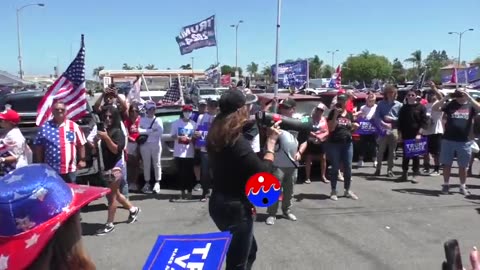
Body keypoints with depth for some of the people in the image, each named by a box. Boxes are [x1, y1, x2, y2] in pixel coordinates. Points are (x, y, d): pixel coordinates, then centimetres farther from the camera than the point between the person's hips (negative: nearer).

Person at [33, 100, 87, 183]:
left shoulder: (73, 126, 5)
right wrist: (40, 165, 4)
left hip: (70, 170, 0)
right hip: (50, 170, 0)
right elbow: (38, 147, 6)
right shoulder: (45, 127, 3)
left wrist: (82, 160, 4)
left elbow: (81, 144, 8)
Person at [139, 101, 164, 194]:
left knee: (157, 164, -1)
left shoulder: (158, 120, 5)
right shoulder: (142, 119, 7)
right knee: (146, 164, 5)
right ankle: (147, 183, 13)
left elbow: (160, 132, -10)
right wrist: (152, 131, -11)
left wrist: (146, 132, -8)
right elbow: (139, 130, -9)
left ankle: (157, 183, 2)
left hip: (156, 144, -1)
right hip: (145, 144, 1)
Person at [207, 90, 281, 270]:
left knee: (250, 251, 27)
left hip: (220, 204, 10)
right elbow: (263, 173, -21)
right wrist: (271, 141, -11)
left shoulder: (217, 135, 4)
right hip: (235, 208, -9)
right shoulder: (237, 141, -24)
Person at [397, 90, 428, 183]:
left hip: (416, 135, -3)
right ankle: (404, 173, 14)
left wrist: (419, 133, -15)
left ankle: (415, 174, 4)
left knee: (416, 155, 0)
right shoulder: (403, 108, 12)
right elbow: (400, 122, 13)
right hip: (405, 135, 3)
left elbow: (424, 122, -5)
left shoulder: (421, 107, 1)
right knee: (405, 155, 6)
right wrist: (400, 134, 3)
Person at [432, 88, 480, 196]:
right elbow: (434, 108, -7)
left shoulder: (470, 106, 4)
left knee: (462, 166, 9)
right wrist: (446, 97, -12)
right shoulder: (450, 104, 3)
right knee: (447, 164, 7)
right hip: (448, 140, 0)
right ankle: (446, 185, 19)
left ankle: (463, 187, 22)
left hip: (464, 142, 0)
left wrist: (469, 97, -20)